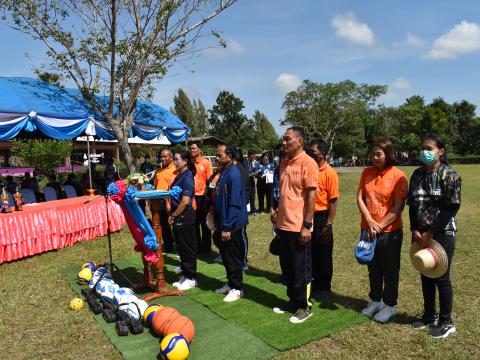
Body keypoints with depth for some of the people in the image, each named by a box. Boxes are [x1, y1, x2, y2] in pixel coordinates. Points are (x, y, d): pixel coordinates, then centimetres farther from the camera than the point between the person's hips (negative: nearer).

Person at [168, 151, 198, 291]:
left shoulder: (187, 177, -16)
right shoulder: (180, 176, 11)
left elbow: (185, 201, -21)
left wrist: (173, 216, -13)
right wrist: (173, 215, 11)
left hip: (185, 216, -9)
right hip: (179, 216, 9)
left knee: (187, 247, 1)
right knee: (181, 247, 16)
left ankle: (191, 278, 14)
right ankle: (185, 275, 28)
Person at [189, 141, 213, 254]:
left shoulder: (206, 163, -5)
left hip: (202, 197, -4)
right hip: (191, 197, 5)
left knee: (204, 224, 6)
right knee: (194, 224, 13)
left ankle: (206, 248, 17)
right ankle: (196, 247, 25)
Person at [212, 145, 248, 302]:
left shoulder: (234, 175, -19)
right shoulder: (224, 173, 10)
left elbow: (234, 204, -23)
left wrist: (227, 227, -22)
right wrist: (219, 224, 16)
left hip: (233, 226, -9)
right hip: (223, 224, 9)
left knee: (234, 257, 3)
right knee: (226, 255, 18)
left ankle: (237, 288, 17)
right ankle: (231, 283, 33)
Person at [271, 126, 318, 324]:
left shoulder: (308, 163, -13)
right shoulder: (284, 163, 11)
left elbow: (311, 196, -15)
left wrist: (307, 225, -18)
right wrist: (277, 212, 14)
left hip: (298, 226, -8)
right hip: (283, 224, 8)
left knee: (300, 269, 5)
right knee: (287, 267, 17)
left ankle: (304, 307, 21)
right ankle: (293, 301, 32)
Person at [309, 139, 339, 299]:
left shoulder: (330, 173, -12)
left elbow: (333, 201, -13)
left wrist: (328, 224, -16)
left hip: (322, 217, -6)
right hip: (309, 215, 6)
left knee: (324, 253, 7)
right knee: (312, 251, 16)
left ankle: (325, 287, 21)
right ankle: (316, 281, 32)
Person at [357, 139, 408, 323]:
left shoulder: (398, 175, -11)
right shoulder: (367, 173, 3)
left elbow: (398, 206, -14)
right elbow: (360, 198, 0)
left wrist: (380, 226, -15)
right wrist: (369, 221, -12)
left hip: (390, 231, -4)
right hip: (368, 230, 5)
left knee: (390, 270, 9)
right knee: (373, 268, 17)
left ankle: (390, 305, 25)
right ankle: (375, 301, 34)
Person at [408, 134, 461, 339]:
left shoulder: (450, 176, -10)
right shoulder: (417, 175, 6)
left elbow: (451, 208, -14)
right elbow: (412, 204, 8)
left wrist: (431, 233, -15)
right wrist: (415, 230, -3)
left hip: (442, 233, -5)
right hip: (421, 234, 5)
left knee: (441, 277, 3)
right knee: (425, 275, 14)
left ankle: (446, 322, 19)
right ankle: (429, 315, 30)